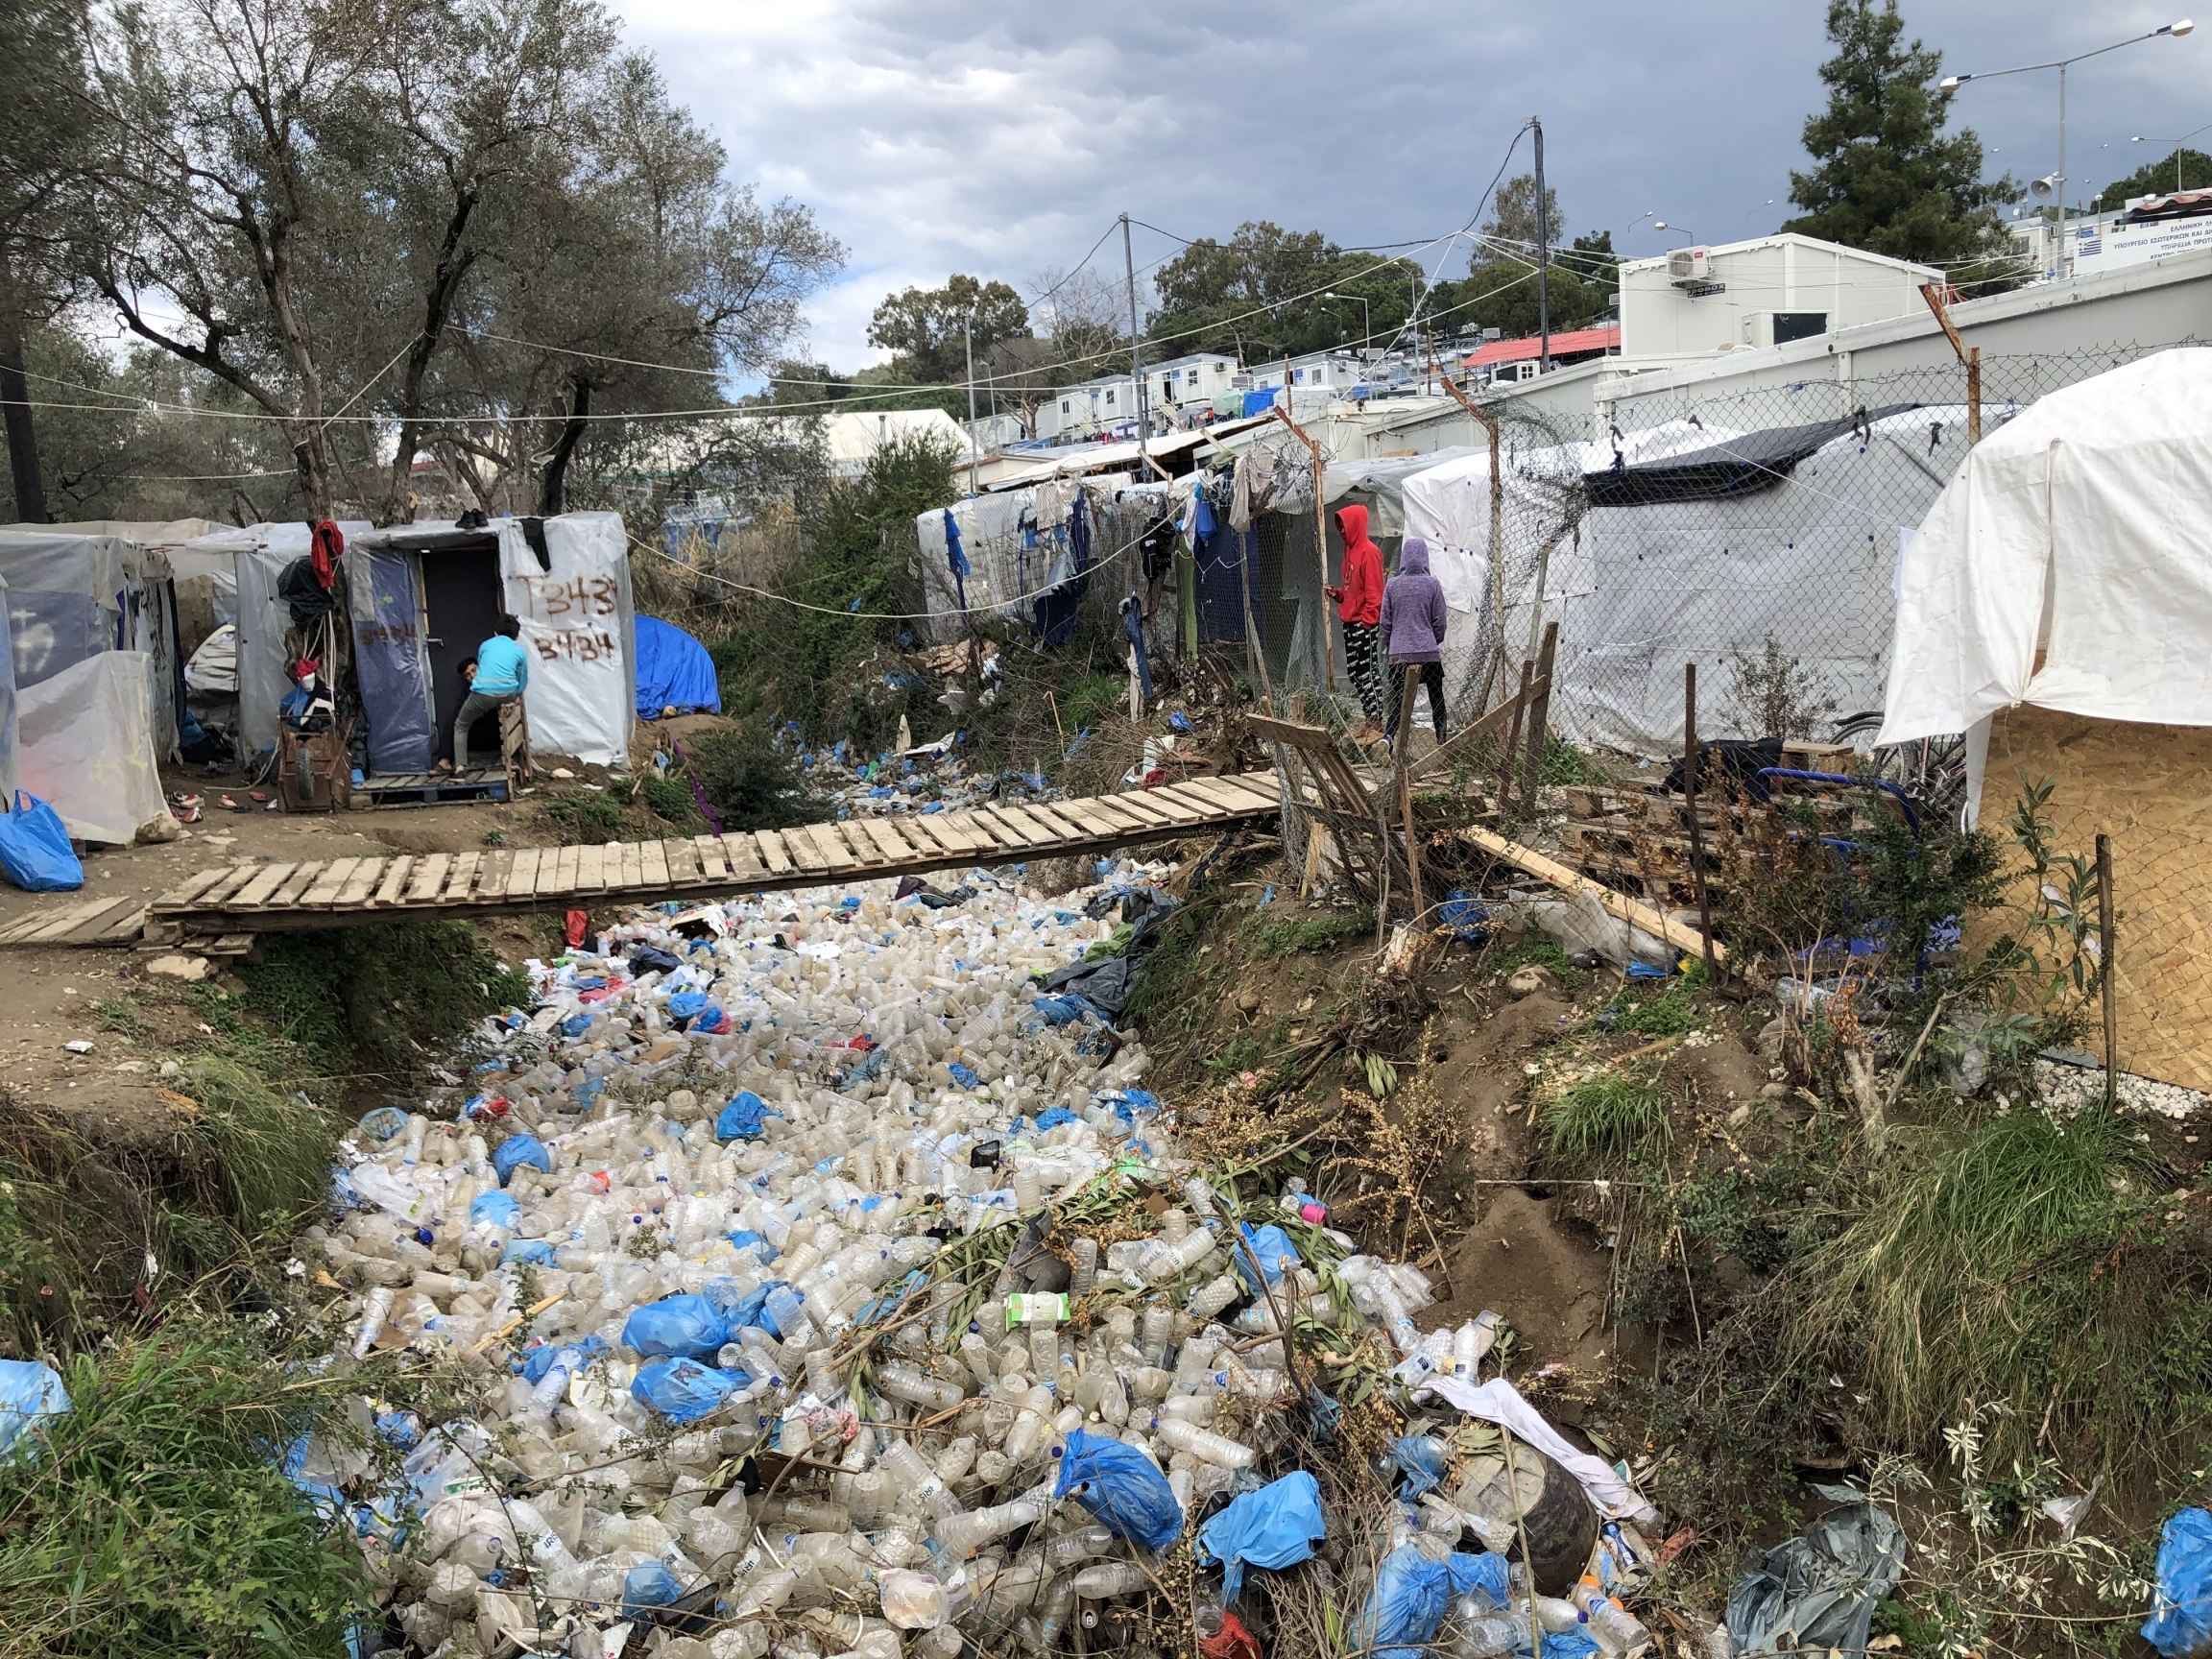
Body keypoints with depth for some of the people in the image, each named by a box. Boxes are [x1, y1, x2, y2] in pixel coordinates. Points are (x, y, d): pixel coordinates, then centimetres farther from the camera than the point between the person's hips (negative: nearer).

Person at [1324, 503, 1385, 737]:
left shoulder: (1369, 552, -13)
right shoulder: (1350, 550, 15)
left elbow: (1374, 592, -17)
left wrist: (1367, 621, -18)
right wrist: (1338, 594, 5)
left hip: (1365, 623, -9)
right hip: (1350, 622, 9)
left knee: (1368, 672, -6)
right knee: (1354, 672, 11)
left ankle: (1377, 724, -2)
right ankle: (1369, 719, 19)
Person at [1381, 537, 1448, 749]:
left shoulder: (1393, 585, -1)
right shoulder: (1433, 584, -4)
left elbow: (1385, 621, 4)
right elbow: (1439, 621, 1)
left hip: (1399, 653, 1)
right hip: (1429, 652, 0)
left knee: (1398, 699, 1)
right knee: (1436, 698, 14)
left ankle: (1388, 737, -21)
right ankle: (1442, 739, 21)